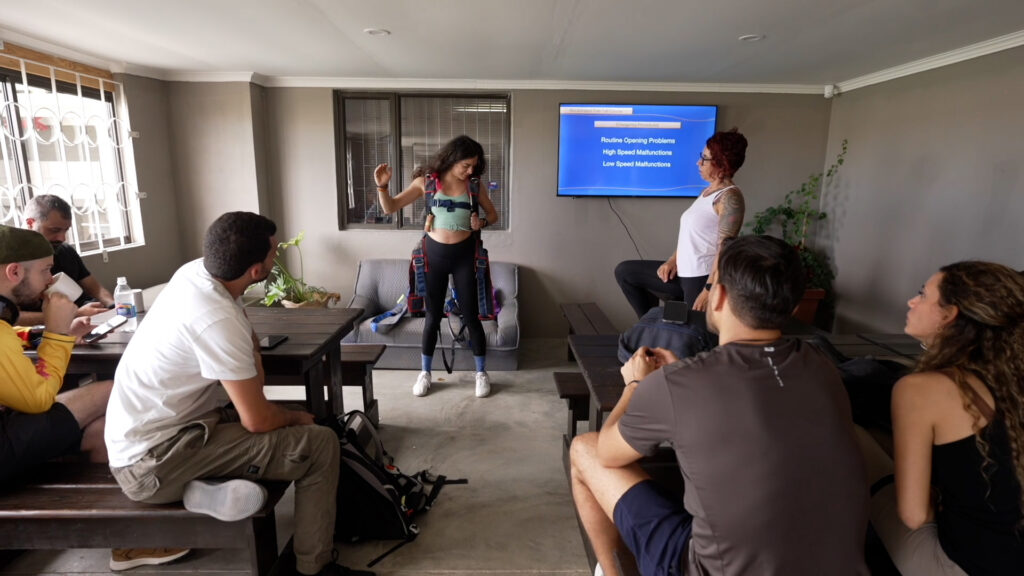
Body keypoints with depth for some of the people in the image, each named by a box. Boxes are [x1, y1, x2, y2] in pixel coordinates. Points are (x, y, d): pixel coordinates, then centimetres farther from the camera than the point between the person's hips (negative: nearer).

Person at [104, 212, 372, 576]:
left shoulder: (195, 270, -4)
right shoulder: (216, 321, -29)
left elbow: (248, 341, 14)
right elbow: (258, 420, -23)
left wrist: (253, 376, -1)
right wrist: (297, 418, -3)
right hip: (151, 462, -9)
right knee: (320, 444, -14)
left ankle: (209, 487, 5)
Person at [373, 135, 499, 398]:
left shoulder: (474, 185, -2)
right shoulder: (427, 181, -6)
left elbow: (493, 214, 12)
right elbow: (390, 208, -5)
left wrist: (482, 222, -10)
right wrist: (382, 186, -24)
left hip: (464, 254, 0)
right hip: (434, 253, 0)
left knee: (471, 315, 4)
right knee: (433, 316, 8)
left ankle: (482, 373, 20)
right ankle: (425, 373, 25)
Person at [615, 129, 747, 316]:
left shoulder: (729, 196, -16)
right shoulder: (707, 191, 14)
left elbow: (725, 248, -22)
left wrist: (709, 290, -26)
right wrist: (674, 260, 6)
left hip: (703, 278, -10)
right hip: (683, 273, 10)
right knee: (624, 271, 14)